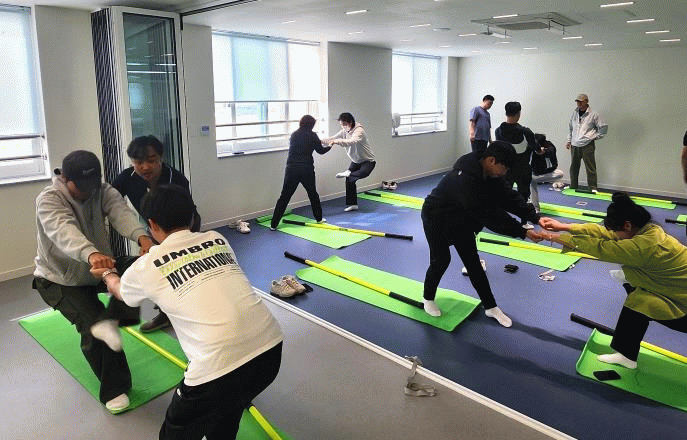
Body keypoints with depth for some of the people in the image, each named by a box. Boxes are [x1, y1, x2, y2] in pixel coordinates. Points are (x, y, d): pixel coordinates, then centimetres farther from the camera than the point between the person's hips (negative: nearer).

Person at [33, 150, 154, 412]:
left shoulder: (103, 192, -10)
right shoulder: (48, 200, -24)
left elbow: (121, 213, -31)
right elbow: (64, 230, -45)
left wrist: (141, 236, -54)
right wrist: (91, 254, -66)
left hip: (99, 265, 5)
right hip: (60, 279, -4)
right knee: (92, 328, -15)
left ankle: (107, 322, -30)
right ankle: (114, 389, 0)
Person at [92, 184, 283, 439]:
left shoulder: (146, 266, 4)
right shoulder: (217, 239, 13)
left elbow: (119, 290, 29)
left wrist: (107, 274, 54)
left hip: (220, 368, -4)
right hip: (271, 349, 5)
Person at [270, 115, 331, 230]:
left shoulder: (294, 135, 11)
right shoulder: (312, 135, -1)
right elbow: (320, 151, 8)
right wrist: (330, 146, 28)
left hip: (291, 169, 2)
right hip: (306, 169, -2)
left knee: (284, 196, 2)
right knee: (313, 194, 18)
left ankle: (274, 224, 1)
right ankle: (319, 218, 32)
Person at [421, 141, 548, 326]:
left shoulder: (488, 173, -11)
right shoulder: (465, 180, -40)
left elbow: (508, 197, -10)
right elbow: (490, 215, -39)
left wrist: (536, 218, -21)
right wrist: (523, 232, -36)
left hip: (462, 221, 8)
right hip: (437, 219, -8)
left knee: (473, 262, 10)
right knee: (440, 260, 1)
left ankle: (490, 307, 19)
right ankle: (428, 299, 27)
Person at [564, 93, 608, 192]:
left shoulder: (593, 115, -1)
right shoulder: (574, 114, 13)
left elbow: (604, 127, 7)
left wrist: (596, 136, 2)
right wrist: (569, 140, 18)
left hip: (587, 145, -4)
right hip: (575, 145, 4)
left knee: (590, 167, -6)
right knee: (574, 166, 8)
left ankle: (592, 187, 0)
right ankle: (573, 186, 19)